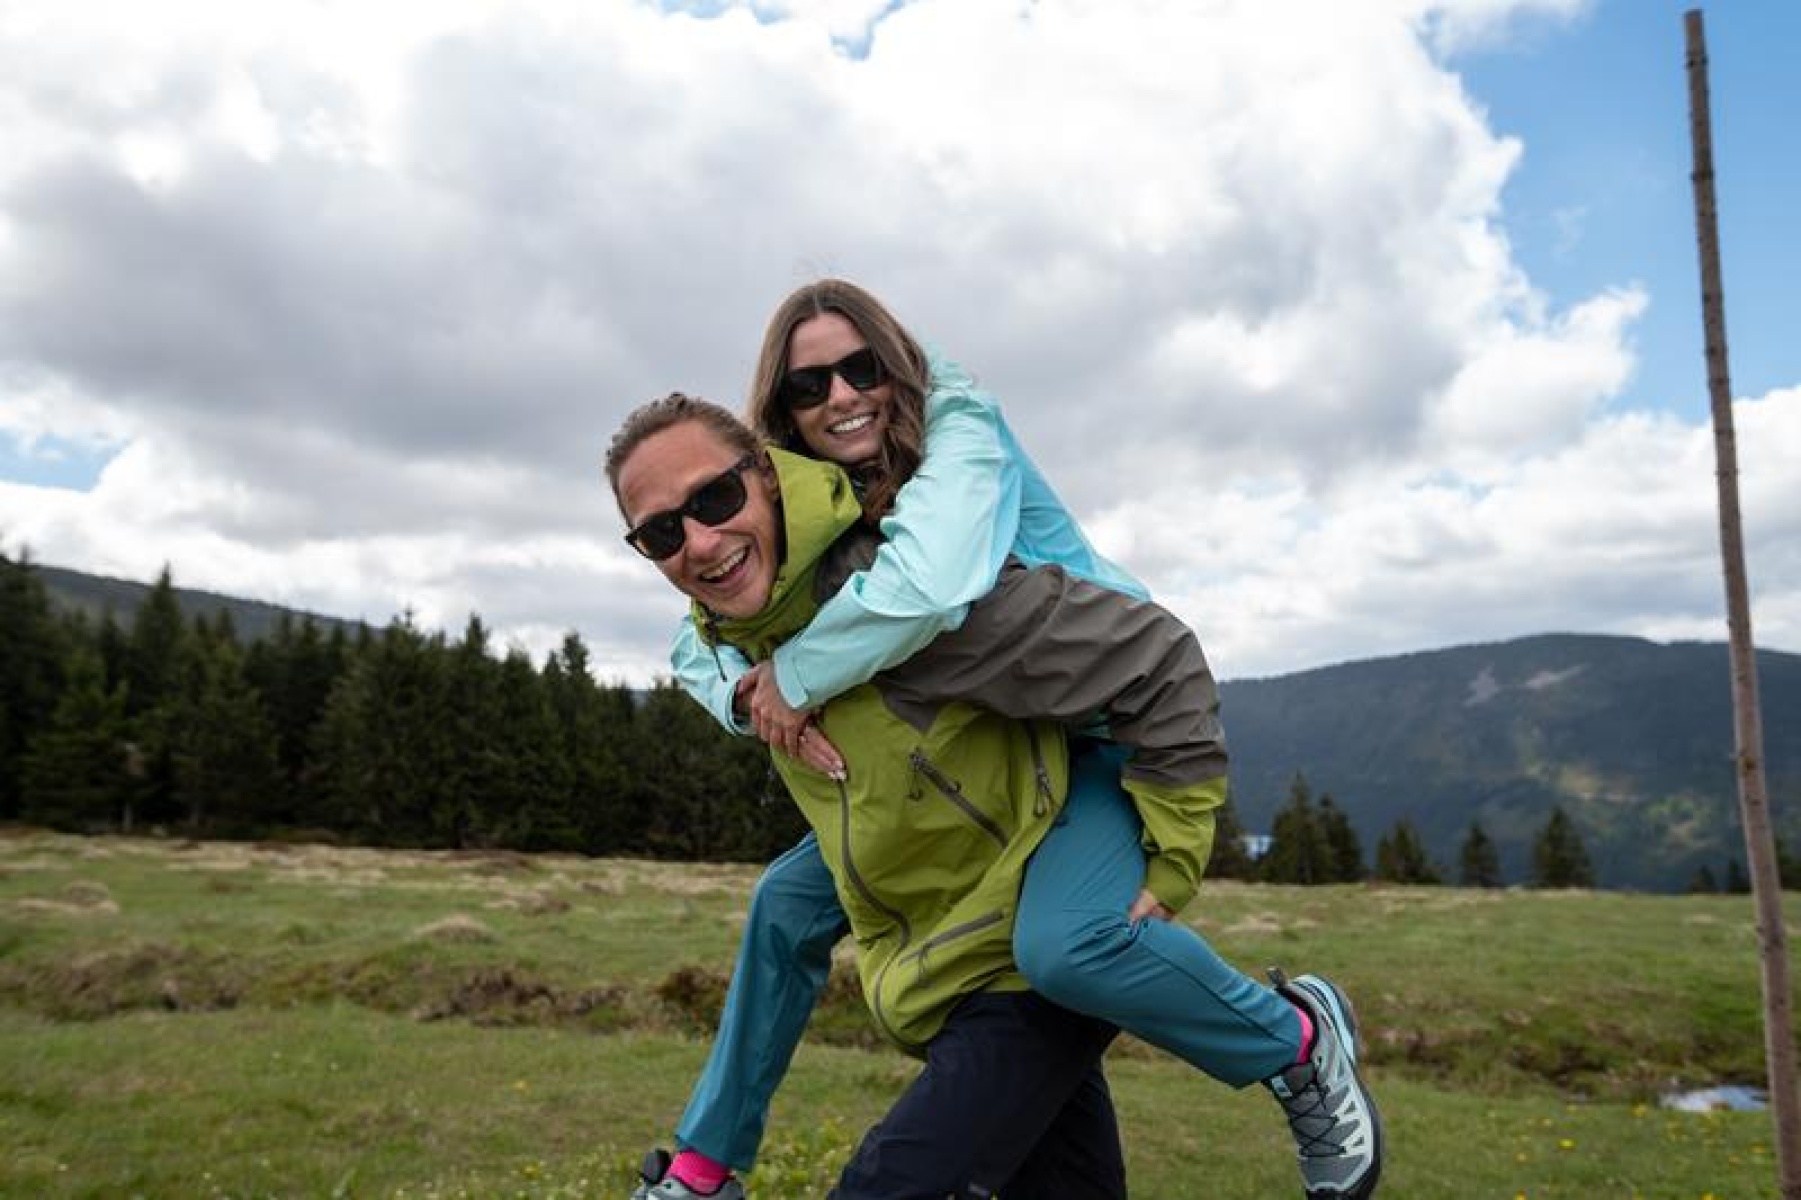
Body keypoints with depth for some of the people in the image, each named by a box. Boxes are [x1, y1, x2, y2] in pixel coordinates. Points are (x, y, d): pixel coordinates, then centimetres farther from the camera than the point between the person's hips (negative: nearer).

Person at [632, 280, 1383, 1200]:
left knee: (1063, 943, -34)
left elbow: (925, 587, -40)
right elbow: (699, 641, 0)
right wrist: (750, 697, -24)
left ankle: (1298, 1042, -5)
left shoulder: (961, 432, -20)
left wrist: (793, 675, -26)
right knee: (789, 899, 7)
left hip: (1109, 733, -7)